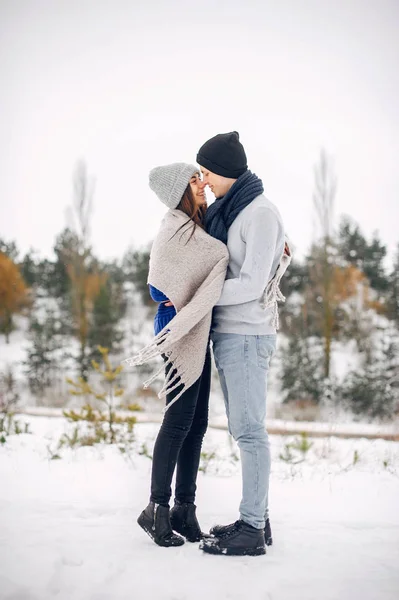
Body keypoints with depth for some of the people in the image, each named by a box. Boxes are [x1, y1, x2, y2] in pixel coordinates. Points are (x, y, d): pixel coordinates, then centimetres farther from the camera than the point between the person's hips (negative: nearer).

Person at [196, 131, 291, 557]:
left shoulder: (261, 214, -12)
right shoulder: (225, 211, 15)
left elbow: (251, 284, -18)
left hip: (246, 334, -9)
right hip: (226, 332, 9)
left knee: (249, 430, -7)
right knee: (242, 428, 11)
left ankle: (253, 530, -2)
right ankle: (256, 517, 19)